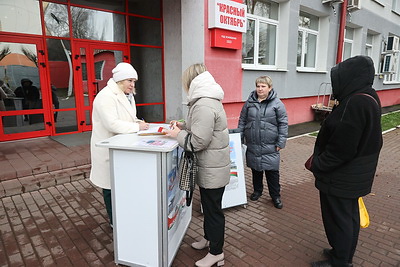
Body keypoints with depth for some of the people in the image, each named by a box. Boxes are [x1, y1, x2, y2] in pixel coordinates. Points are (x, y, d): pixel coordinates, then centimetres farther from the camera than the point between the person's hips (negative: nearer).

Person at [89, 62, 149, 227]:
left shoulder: (127, 95, 11)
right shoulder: (106, 96, -19)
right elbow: (112, 124, -28)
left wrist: (138, 122, -2)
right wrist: (137, 126, -22)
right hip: (108, 149, -8)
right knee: (111, 185, 7)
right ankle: (114, 221, 24)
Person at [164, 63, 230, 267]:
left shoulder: (204, 105, -25)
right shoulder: (209, 100, 9)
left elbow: (198, 142, -27)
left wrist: (178, 134, -11)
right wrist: (183, 126, 9)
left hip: (212, 170, -10)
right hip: (210, 168, 10)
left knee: (213, 209, 6)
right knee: (208, 206, 24)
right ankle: (209, 238, 44)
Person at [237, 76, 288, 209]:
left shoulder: (277, 103, -5)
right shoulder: (249, 102, 4)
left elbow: (283, 124, -4)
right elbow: (242, 120, 9)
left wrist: (281, 142, -8)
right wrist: (239, 138, 6)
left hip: (270, 147, -3)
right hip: (252, 145, 3)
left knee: (272, 171, 6)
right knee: (255, 169, 16)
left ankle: (275, 196, 24)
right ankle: (257, 190, 37)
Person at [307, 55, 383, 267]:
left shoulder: (355, 103, -26)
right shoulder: (369, 98, 6)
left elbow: (341, 148, -27)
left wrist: (316, 164, -13)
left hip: (340, 176, -10)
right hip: (354, 174, 10)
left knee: (338, 218, 7)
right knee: (350, 214, 21)